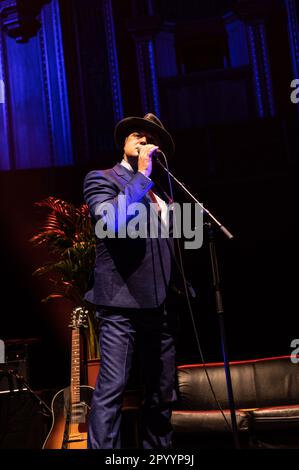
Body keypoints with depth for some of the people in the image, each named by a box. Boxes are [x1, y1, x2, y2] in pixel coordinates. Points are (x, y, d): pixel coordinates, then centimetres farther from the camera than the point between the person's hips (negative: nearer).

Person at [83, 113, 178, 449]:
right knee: (111, 389, -12)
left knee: (162, 394, 11)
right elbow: (108, 218, -20)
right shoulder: (101, 178, 2)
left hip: (160, 305, 7)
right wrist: (141, 175, -11)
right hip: (122, 302, -7)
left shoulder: (158, 192, 21)